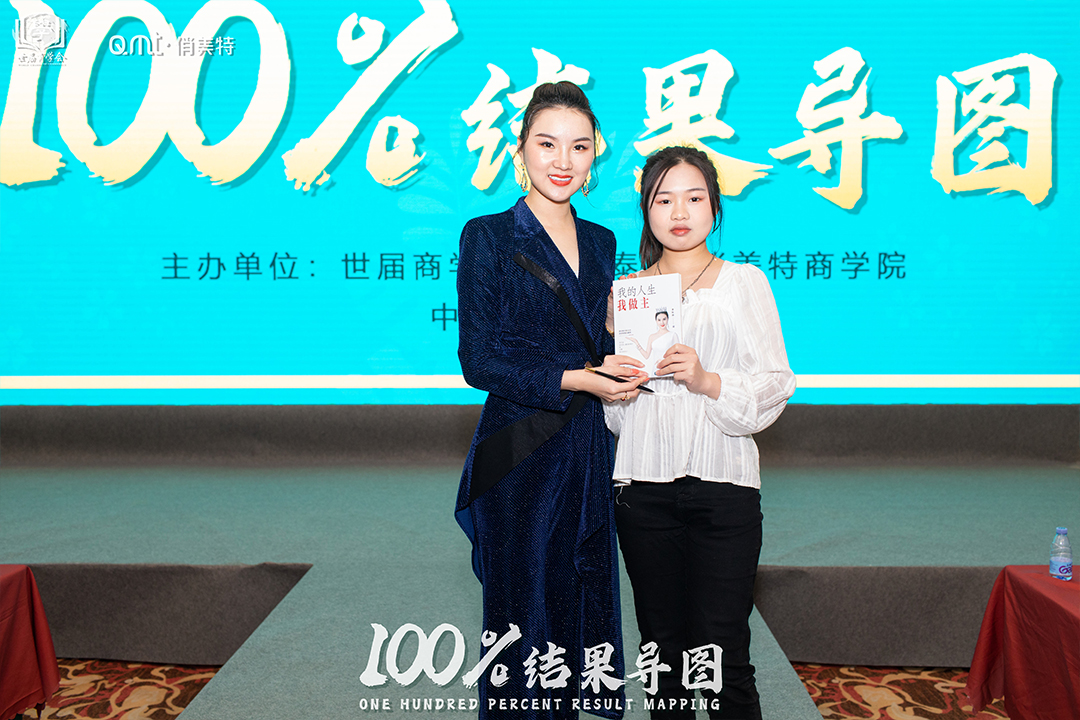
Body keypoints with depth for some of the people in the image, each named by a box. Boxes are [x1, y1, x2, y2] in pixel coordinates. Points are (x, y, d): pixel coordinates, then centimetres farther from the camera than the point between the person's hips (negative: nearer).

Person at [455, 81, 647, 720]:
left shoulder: (601, 242, 11)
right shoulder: (488, 237, -5)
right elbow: (479, 362, -10)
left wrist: (619, 368, -4)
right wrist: (575, 379, -17)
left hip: (589, 457, 5)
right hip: (519, 457, -5)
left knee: (584, 608, 14)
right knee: (526, 614, 6)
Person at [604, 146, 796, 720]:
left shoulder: (745, 282, 6)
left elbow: (775, 385, -1)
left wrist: (707, 381, -16)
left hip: (723, 484, -2)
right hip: (643, 484, 2)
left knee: (722, 660, -3)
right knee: (661, 651, 11)